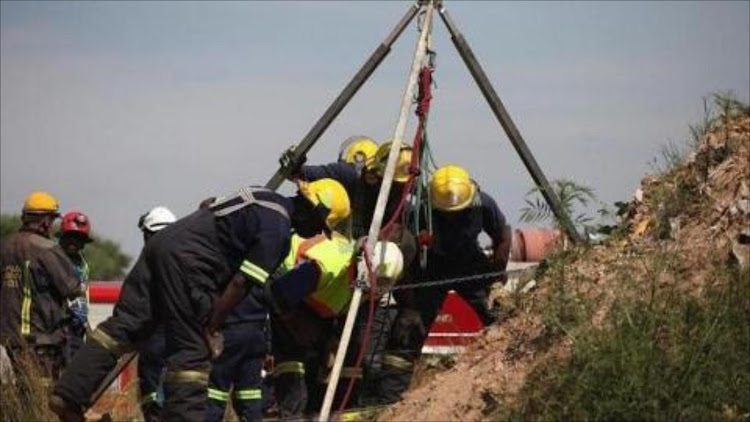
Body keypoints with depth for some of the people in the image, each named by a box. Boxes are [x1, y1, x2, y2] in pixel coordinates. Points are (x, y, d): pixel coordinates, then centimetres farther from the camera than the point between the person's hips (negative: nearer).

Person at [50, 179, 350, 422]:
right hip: (185, 260, -9)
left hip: (162, 242, 9)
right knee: (193, 350, -2)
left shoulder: (266, 200, 21)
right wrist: (211, 328, -6)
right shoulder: (277, 231, -7)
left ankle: (68, 395, 2)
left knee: (124, 324, 6)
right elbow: (241, 283, -13)